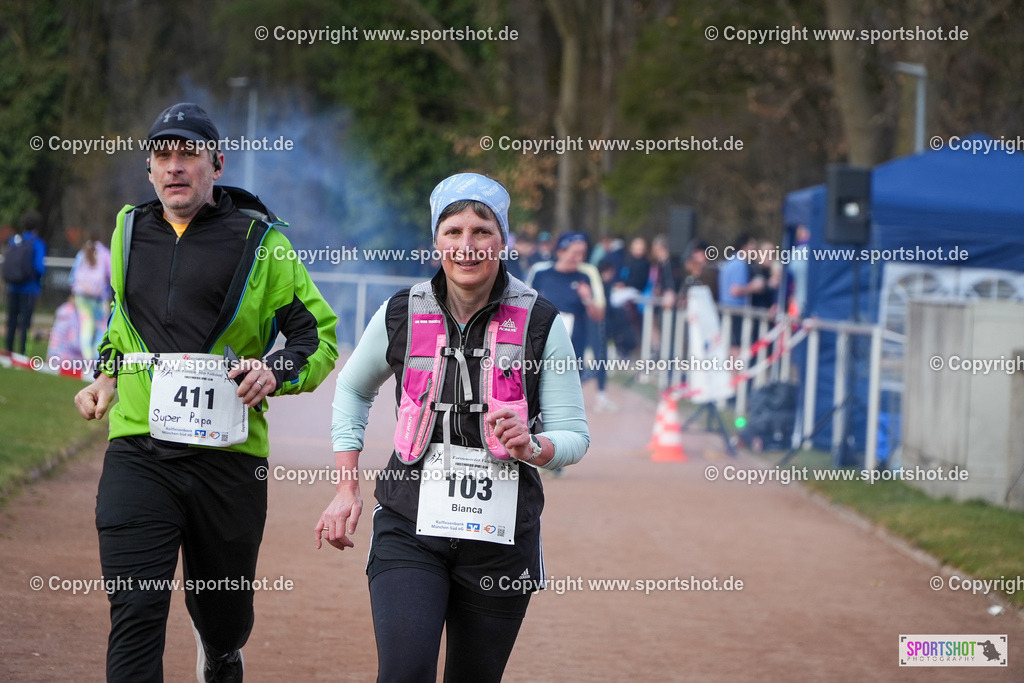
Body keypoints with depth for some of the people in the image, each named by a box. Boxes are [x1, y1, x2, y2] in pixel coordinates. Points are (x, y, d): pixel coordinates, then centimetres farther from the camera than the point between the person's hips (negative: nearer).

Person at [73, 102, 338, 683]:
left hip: (228, 455, -1)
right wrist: (107, 375, 18)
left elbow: (319, 334, 5)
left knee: (223, 612, 12)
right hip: (138, 452, 1)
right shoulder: (130, 232, 14)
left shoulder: (259, 241, 2)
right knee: (136, 612, -14)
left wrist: (277, 372, -13)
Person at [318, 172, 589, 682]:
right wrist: (347, 489, 11)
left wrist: (532, 447, -22)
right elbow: (352, 390, 20)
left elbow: (575, 436, 0)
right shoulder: (401, 314, 1)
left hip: (502, 536, 0)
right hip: (409, 530, 0)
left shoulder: (540, 323, -2)